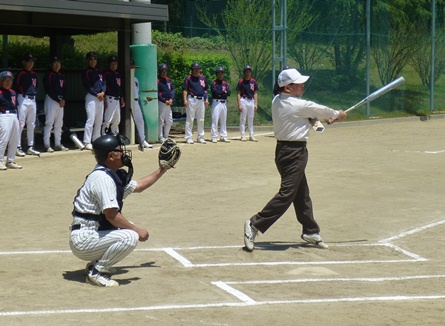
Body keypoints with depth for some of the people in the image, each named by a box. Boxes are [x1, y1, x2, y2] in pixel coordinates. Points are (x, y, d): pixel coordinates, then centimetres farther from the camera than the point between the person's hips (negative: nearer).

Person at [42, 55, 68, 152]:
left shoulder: (62, 76, 16)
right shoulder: (48, 75, -6)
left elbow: (64, 89, 15)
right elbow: (49, 90, -13)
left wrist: (63, 99, -3)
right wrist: (58, 100, -13)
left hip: (61, 101, 7)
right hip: (51, 100, -7)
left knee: (59, 124, 9)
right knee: (49, 123, -10)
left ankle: (58, 144, 14)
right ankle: (47, 145, -11)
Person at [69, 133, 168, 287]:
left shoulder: (114, 175, 11)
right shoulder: (103, 178, -19)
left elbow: (138, 186, 28)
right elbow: (111, 215, -23)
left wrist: (161, 170, 26)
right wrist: (137, 230, -16)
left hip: (93, 234, 10)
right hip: (83, 241, -10)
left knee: (129, 226, 22)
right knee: (130, 236, -24)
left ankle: (97, 263, 16)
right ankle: (96, 272, -11)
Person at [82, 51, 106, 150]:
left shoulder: (99, 72, 17)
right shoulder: (86, 72, -3)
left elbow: (104, 83, 13)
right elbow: (87, 86, -10)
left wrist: (102, 92, -7)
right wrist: (97, 94, -14)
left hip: (101, 98, 7)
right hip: (91, 97, -7)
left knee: (99, 121, 11)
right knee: (90, 120, -13)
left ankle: (96, 140, 19)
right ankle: (87, 142, -15)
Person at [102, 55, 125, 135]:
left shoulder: (118, 74, 16)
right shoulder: (106, 74, -7)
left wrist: (122, 99, 19)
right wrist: (104, 100, -18)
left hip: (117, 99, 8)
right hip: (109, 99, -8)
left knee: (117, 120, 12)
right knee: (108, 119, -14)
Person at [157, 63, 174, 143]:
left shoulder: (168, 80, 16)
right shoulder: (158, 81, -8)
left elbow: (172, 90, 15)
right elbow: (157, 94, -12)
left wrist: (171, 99, -2)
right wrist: (164, 101, -15)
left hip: (168, 103, 8)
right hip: (161, 103, -8)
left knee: (169, 120, 10)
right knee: (161, 120, -5)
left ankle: (165, 136, 20)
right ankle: (161, 137, 0)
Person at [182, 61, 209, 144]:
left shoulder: (203, 78, 13)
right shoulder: (189, 78, -2)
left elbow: (206, 90, 18)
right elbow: (185, 90, -6)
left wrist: (206, 99, 8)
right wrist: (185, 100, -16)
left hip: (201, 100, 5)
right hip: (191, 99, -5)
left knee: (201, 120, 10)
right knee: (190, 119, -5)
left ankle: (200, 137, 18)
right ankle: (188, 138, -2)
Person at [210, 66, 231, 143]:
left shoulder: (225, 84, 13)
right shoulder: (214, 83, -1)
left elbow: (228, 93, -1)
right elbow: (215, 92, -16)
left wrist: (220, 93, -11)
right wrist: (224, 92, -6)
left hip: (224, 103, 5)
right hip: (216, 102, -5)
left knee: (223, 120, 8)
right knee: (215, 120, -8)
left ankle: (223, 136, 13)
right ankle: (214, 137, -7)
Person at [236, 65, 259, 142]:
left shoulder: (253, 82, 8)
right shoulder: (241, 81, -3)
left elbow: (255, 93, 12)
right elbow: (238, 93, -4)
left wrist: (256, 104, 4)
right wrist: (239, 104, -12)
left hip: (251, 101, 4)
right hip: (243, 101, -4)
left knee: (251, 119, 8)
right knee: (243, 119, -1)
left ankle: (251, 135, 12)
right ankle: (242, 135, 3)